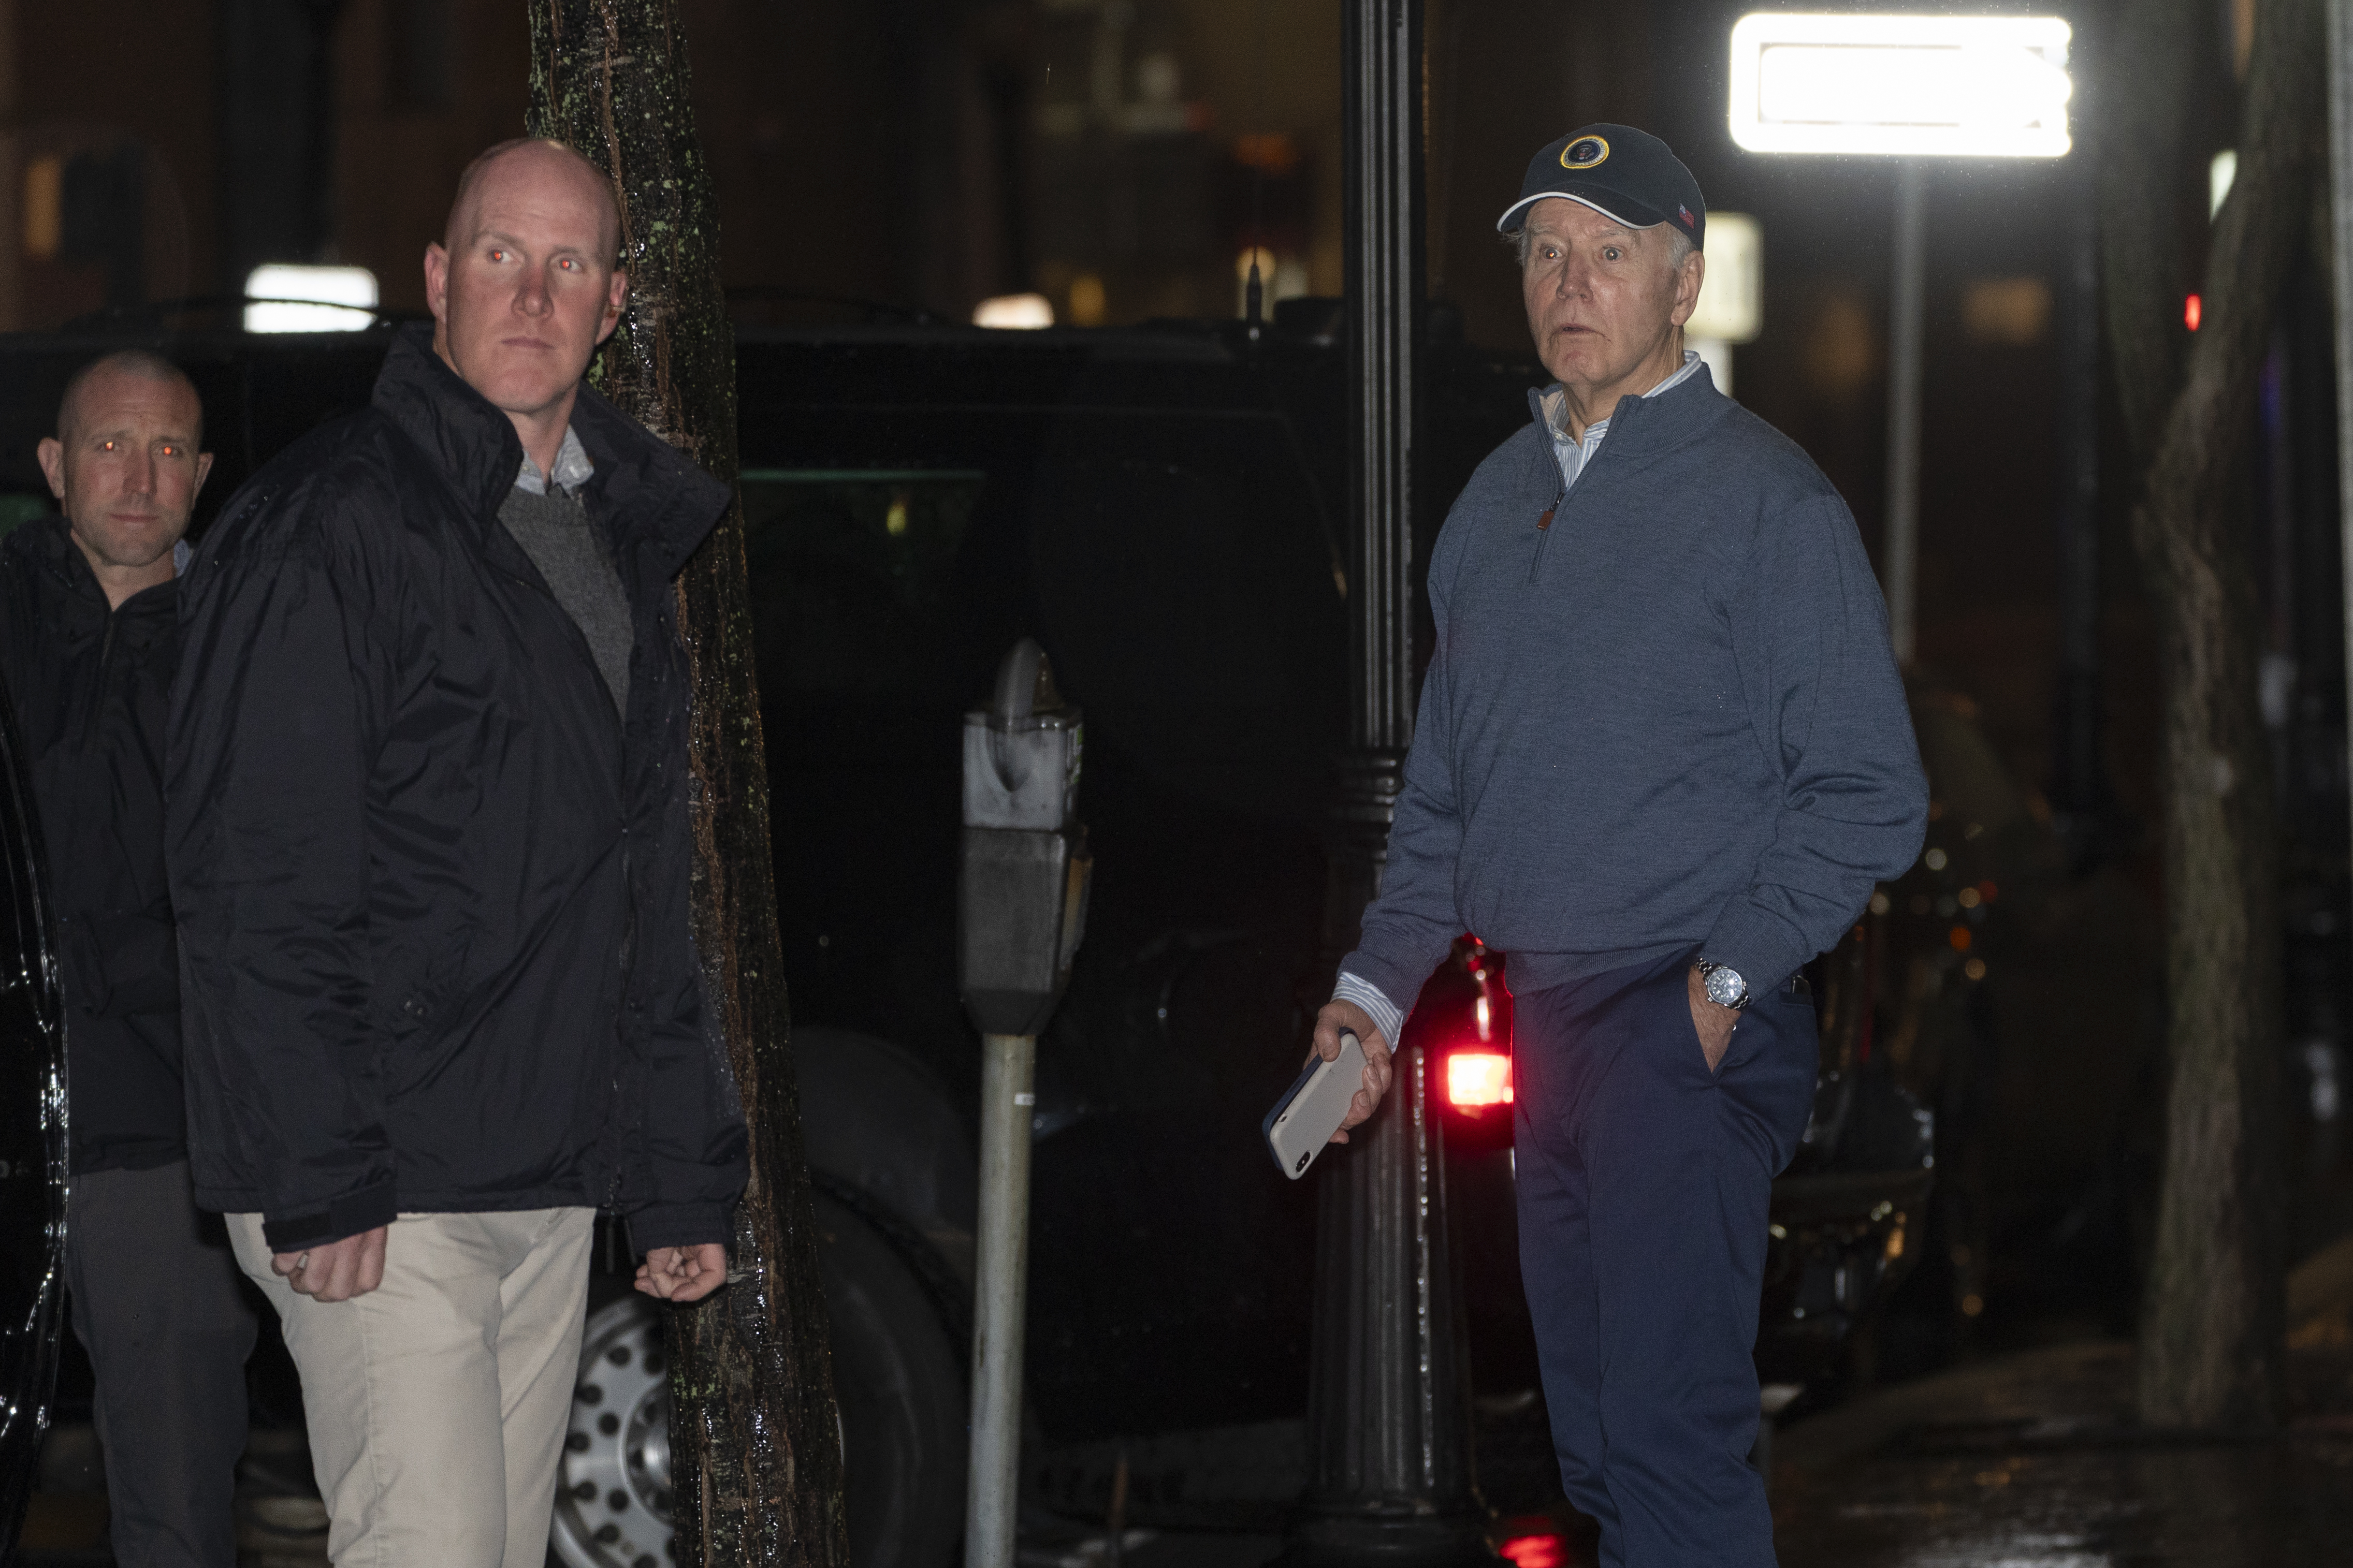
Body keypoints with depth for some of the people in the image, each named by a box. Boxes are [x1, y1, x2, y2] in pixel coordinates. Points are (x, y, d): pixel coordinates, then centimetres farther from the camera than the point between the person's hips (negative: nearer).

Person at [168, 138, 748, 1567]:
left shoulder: (624, 540, 18)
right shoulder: (331, 524, -8)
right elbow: (257, 884, -14)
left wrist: (685, 1177, 18)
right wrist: (317, 1179, -20)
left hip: (553, 1182, 8)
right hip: (379, 1191, -8)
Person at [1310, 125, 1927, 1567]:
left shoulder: (1763, 500, -5)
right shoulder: (1500, 500, 17)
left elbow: (1870, 795, -7)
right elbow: (1444, 787, 24)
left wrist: (1730, 977, -14)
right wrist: (1379, 984, 13)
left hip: (1691, 1029, -7)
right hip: (1545, 1020, 7)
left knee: (1668, 1429, -16)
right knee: (1597, 1443, 8)